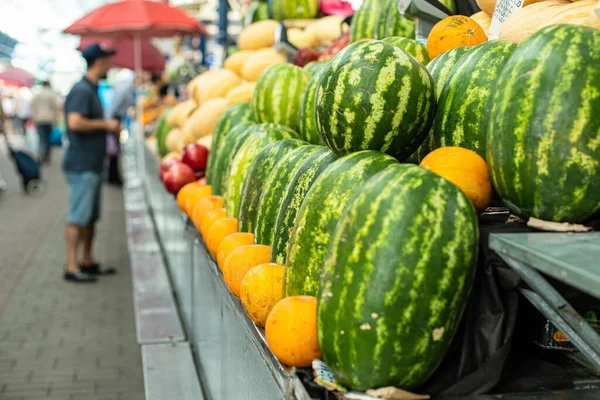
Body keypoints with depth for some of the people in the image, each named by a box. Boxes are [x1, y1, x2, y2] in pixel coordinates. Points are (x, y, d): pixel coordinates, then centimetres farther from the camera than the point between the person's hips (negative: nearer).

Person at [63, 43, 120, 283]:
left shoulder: (91, 90, 17)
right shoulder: (81, 90, -14)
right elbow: (75, 123, -26)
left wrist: (109, 128, 12)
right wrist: (105, 124, -16)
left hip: (92, 164, 10)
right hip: (81, 165, -10)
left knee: (90, 216, 15)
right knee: (77, 217, -6)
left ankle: (88, 262, 24)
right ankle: (72, 268, 0)